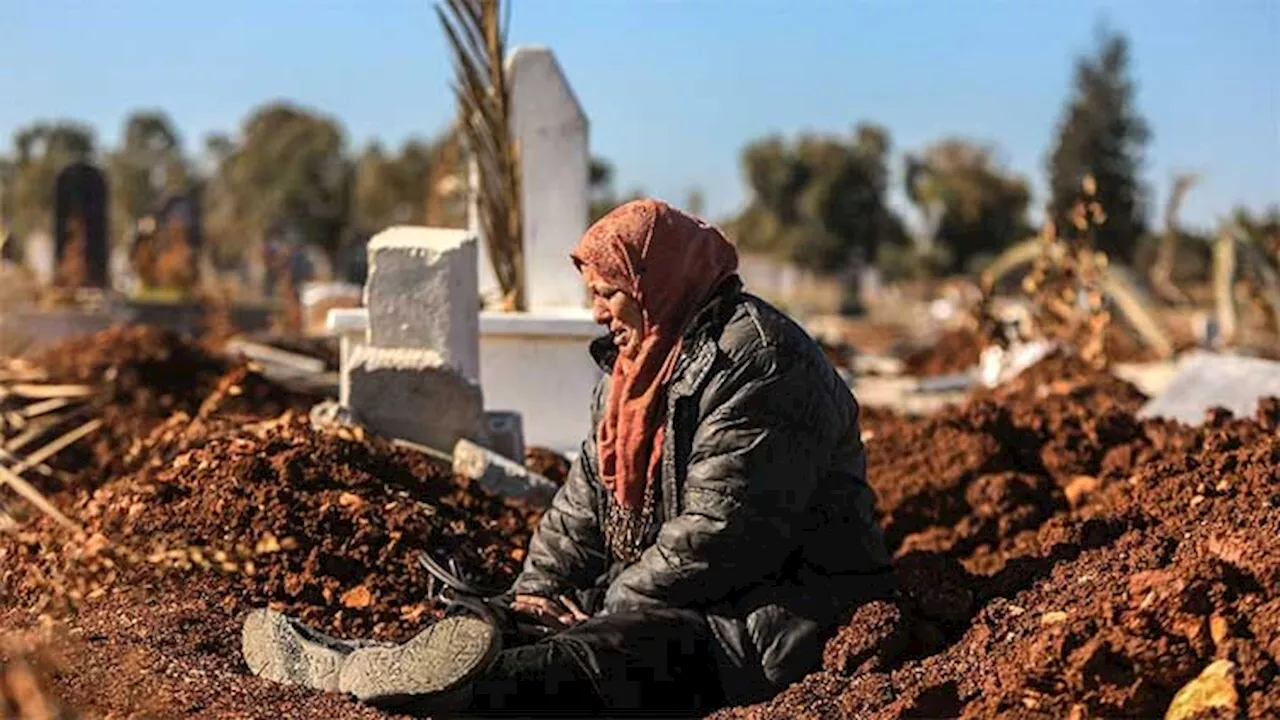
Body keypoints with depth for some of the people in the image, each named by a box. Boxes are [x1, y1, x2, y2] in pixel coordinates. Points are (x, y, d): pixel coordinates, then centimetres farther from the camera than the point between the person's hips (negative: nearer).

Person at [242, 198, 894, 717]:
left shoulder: (756, 360, -14)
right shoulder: (636, 359, 18)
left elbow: (722, 528, -21)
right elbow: (588, 493, 16)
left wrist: (613, 603, -14)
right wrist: (539, 588, 1)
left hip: (760, 618, -10)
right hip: (665, 599, 10)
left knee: (613, 647, -34)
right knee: (491, 627, -11)